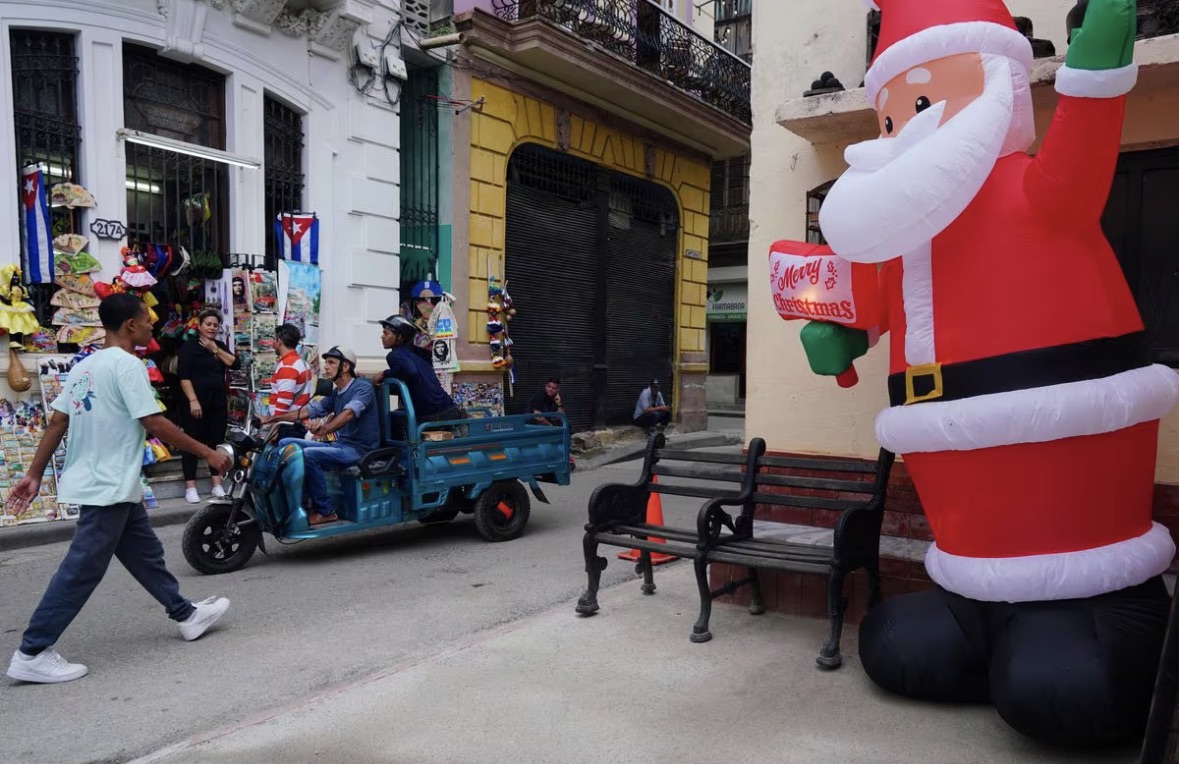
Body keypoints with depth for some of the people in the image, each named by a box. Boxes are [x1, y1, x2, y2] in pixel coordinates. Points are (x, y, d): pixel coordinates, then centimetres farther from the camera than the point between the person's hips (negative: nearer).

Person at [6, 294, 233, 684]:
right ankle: (32, 654, 5)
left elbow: (57, 422, 10)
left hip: (104, 485, 10)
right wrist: (207, 452, -13)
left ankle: (187, 615, 28)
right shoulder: (126, 364, -15)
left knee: (146, 554, 17)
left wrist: (34, 474, 12)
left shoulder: (85, 365, 11)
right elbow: (155, 424, -20)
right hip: (109, 488, -10)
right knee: (82, 570, -2)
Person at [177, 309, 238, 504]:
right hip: (196, 402, -6)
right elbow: (183, 377, -12)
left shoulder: (220, 346, 15)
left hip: (218, 402, 6)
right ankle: (190, 487, 1)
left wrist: (216, 350, -5)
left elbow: (234, 364, 2)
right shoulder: (189, 346, -4)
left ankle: (217, 485, 12)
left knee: (216, 442, 7)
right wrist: (193, 401, -19)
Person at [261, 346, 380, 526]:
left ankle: (325, 511, -17)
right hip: (339, 445, 9)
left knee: (309, 455, -29)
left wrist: (324, 429, -45)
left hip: (359, 449, -9)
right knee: (286, 443, 0)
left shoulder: (363, 388, -10)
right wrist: (270, 419, 7)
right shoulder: (335, 394, 16)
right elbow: (307, 411, 14)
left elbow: (349, 413, -28)